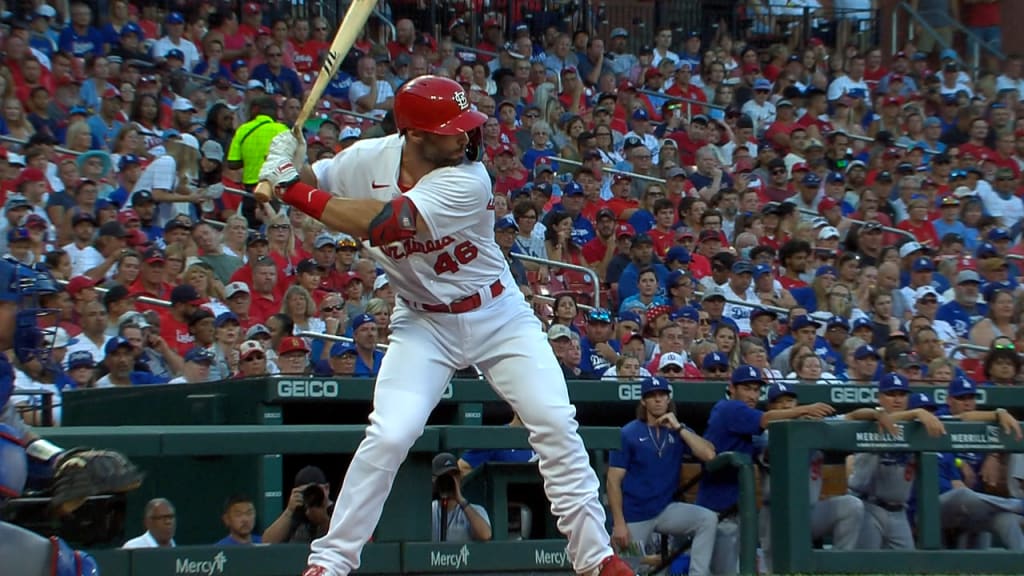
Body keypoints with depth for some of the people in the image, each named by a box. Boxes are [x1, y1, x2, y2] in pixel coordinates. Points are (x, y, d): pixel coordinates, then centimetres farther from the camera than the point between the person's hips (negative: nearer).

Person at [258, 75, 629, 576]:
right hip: (424, 323, 1)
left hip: (498, 316, -1)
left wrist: (295, 191, -39)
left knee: (556, 425, -9)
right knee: (388, 436, -16)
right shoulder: (369, 160, -14)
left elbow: (385, 223, -39)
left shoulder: (468, 181, -28)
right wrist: (291, 168, -26)